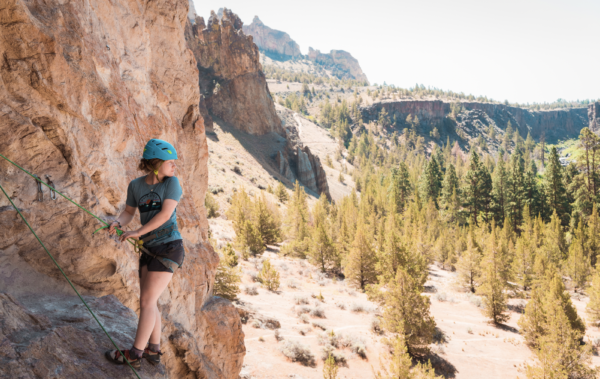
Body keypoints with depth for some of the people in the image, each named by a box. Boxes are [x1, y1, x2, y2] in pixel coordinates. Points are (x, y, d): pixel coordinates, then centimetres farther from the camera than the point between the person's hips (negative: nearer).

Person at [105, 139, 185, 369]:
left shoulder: (172, 182, -8)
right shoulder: (136, 185, 4)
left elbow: (165, 214, -17)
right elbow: (129, 212, 14)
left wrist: (138, 232, -18)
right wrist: (117, 224, -8)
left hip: (168, 248, -6)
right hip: (149, 249, 6)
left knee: (147, 301, -5)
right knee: (147, 302, 12)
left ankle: (134, 355, 4)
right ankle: (153, 351, 26)